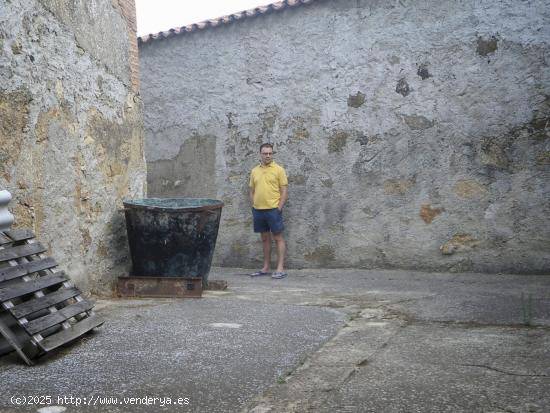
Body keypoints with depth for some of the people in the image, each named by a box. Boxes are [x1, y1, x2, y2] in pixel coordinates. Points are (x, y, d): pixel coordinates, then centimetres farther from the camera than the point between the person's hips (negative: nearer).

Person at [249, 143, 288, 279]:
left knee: (278, 238, -1)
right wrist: (253, 208, 7)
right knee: (265, 238, 12)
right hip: (258, 210, 5)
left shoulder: (278, 169, -3)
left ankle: (280, 269, 1)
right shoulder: (254, 171, 11)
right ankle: (266, 268, 19)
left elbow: (284, 191, -5)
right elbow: (252, 191, 16)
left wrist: (279, 208, -11)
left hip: (273, 209, -5)